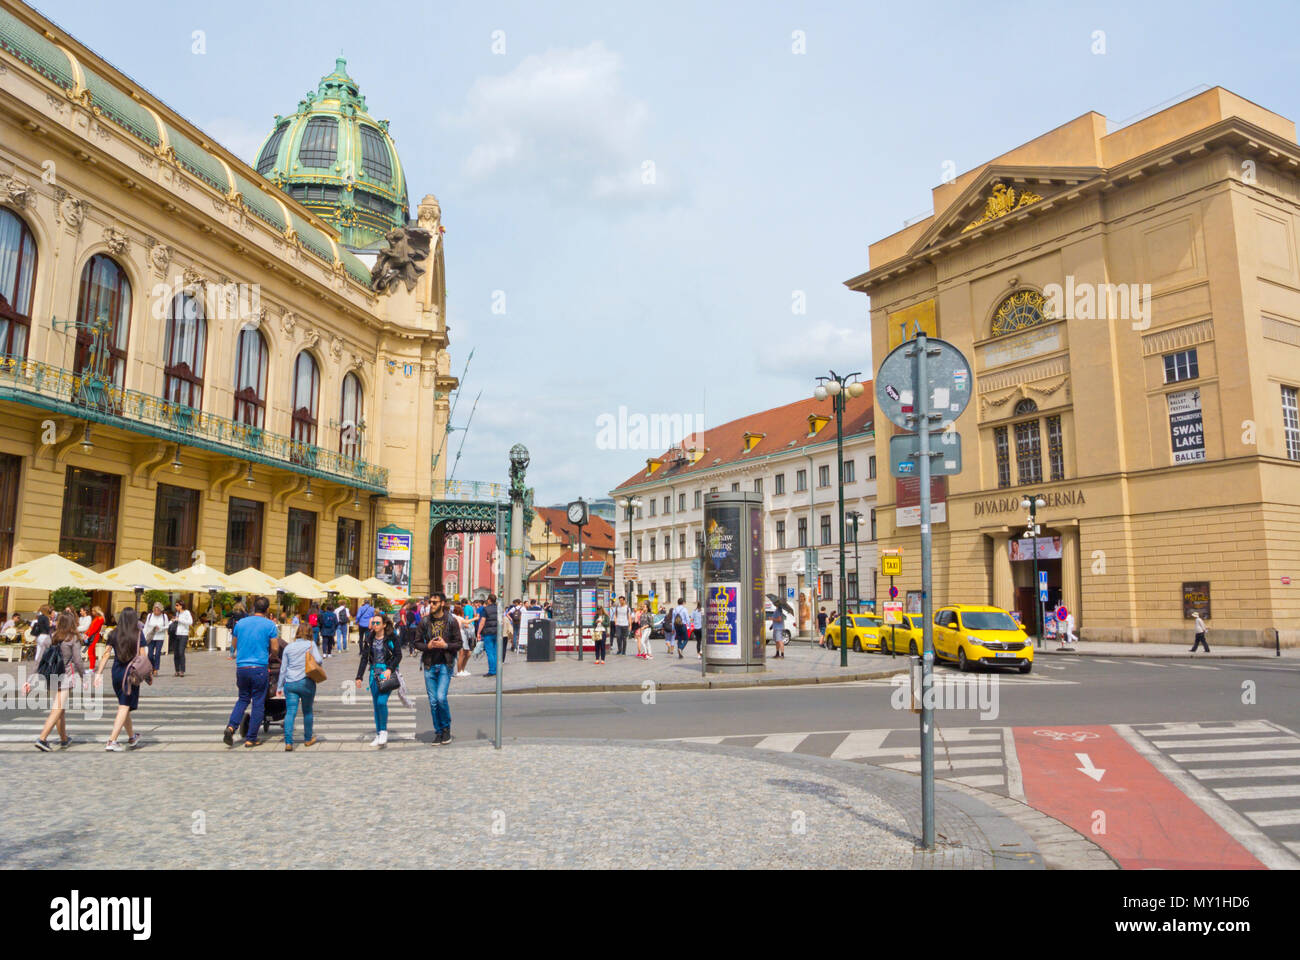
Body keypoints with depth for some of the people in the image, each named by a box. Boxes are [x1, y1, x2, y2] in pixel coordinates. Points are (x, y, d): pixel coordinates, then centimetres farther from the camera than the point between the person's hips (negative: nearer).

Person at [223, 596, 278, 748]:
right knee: (258, 703, 5)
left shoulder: (240, 623, 7)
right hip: (259, 668, -4)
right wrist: (269, 659, 18)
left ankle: (231, 726, -4)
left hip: (241, 667, 4)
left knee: (243, 699, 19)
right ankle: (251, 739, 8)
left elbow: (234, 645, 17)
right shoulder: (270, 625, -5)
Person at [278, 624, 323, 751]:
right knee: (307, 711, 14)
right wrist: (322, 656, 11)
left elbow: (283, 669, 13)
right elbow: (318, 660, -12)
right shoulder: (311, 644, 1)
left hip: (290, 683, 2)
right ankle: (308, 738, 28)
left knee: (290, 712, -2)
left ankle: (288, 742, -15)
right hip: (306, 682, -2)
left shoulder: (288, 647, 11)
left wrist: (279, 687, 18)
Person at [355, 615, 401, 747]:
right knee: (376, 705, 7)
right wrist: (359, 677, 5)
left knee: (381, 702, -17)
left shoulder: (391, 638, -3)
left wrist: (390, 669, -15)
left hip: (387, 674, -5)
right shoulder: (370, 639, 8)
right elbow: (364, 658, 10)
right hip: (374, 674, 5)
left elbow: (398, 655, -3)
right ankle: (378, 734, 15)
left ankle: (384, 731, 0)